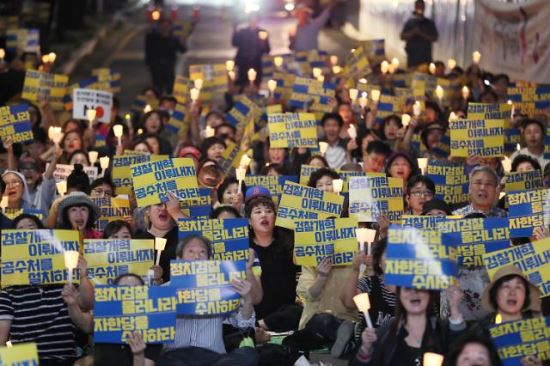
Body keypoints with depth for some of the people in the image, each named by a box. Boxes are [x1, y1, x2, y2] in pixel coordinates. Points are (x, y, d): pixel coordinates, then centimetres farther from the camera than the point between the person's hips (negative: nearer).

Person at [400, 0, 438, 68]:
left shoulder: (430, 23, 7)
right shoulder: (409, 22, 9)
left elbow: (434, 38, 1)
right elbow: (402, 36, 4)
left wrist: (422, 34, -11)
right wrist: (413, 33, -12)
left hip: (425, 56, -1)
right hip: (412, 56, 1)